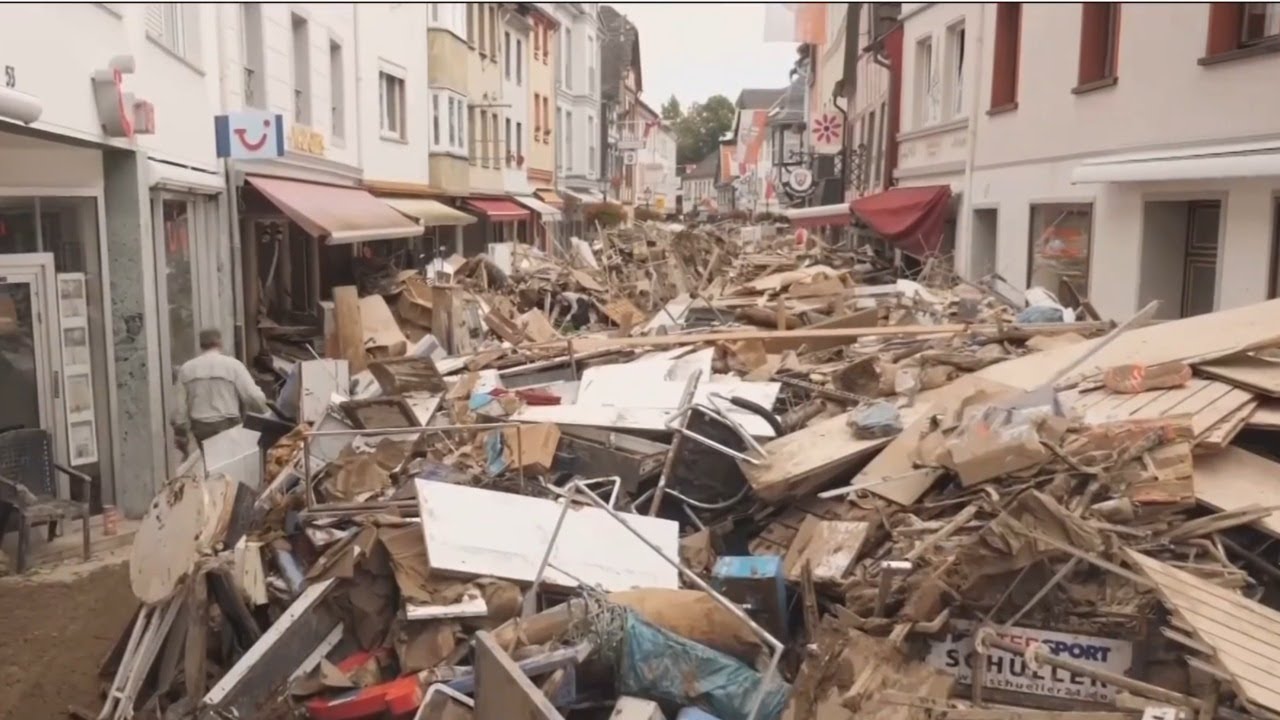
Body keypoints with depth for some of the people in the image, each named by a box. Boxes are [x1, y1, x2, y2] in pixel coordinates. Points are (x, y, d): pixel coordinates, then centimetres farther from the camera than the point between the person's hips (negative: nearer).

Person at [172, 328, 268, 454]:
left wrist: (182, 434, 15)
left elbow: (180, 405, 7)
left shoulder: (186, 368, 5)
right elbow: (254, 396, -12)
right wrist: (263, 412, 7)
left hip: (200, 427, 3)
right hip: (228, 425, -3)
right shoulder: (233, 364, -6)